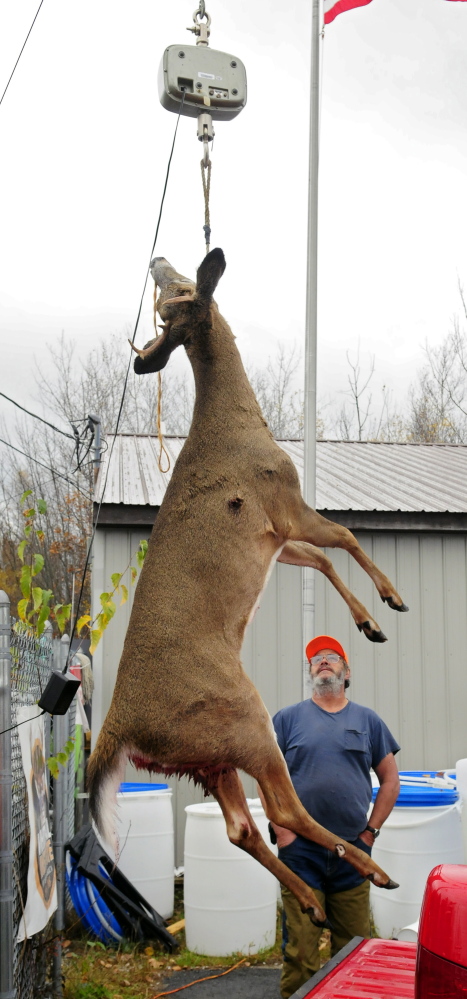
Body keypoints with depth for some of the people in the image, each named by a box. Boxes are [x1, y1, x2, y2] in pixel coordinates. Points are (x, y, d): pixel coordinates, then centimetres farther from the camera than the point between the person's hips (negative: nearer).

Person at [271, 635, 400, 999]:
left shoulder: (367, 720, 7)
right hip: (300, 850, -1)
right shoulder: (288, 718, 3)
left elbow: (390, 779, 10)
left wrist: (371, 830, 3)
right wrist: (282, 831, -5)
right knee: (300, 951, 1)